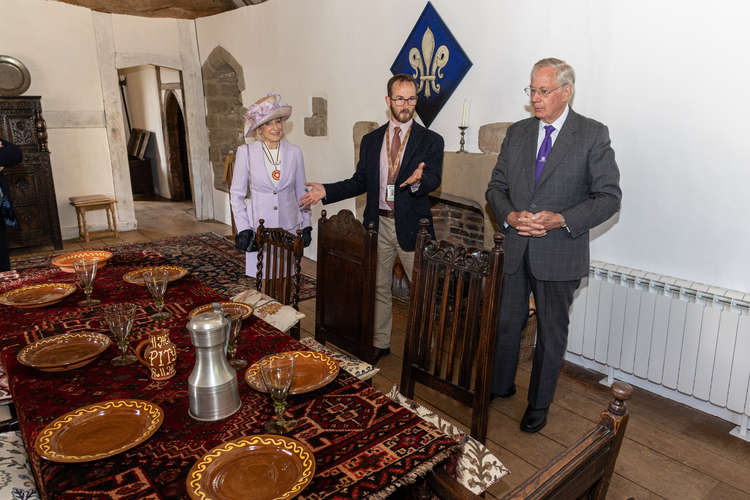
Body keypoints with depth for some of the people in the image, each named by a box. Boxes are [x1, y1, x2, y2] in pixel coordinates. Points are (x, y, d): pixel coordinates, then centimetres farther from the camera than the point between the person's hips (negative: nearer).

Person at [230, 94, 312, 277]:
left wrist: (306, 226, 8)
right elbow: (236, 194, 2)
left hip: (289, 227, 2)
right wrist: (243, 229, -5)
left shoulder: (294, 152, 3)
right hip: (259, 226, -1)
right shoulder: (246, 152, -2)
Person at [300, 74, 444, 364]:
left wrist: (418, 180, -37)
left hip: (411, 226, -3)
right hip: (378, 224, 4)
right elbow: (360, 182, 11)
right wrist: (327, 191, 0)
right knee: (378, 288, 14)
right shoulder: (370, 140, 10)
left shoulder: (430, 141, -1)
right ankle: (380, 343, 31)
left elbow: (434, 180, -14)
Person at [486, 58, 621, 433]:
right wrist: (510, 216, -12)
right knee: (506, 322, 15)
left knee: (552, 332, 11)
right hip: (515, 249, 4)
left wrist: (561, 220, -21)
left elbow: (609, 196, -8)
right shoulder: (517, 133, 7)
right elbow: (496, 187, 8)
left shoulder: (593, 135, -5)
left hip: (559, 253, -3)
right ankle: (500, 386, 38)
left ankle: (539, 404, 30)